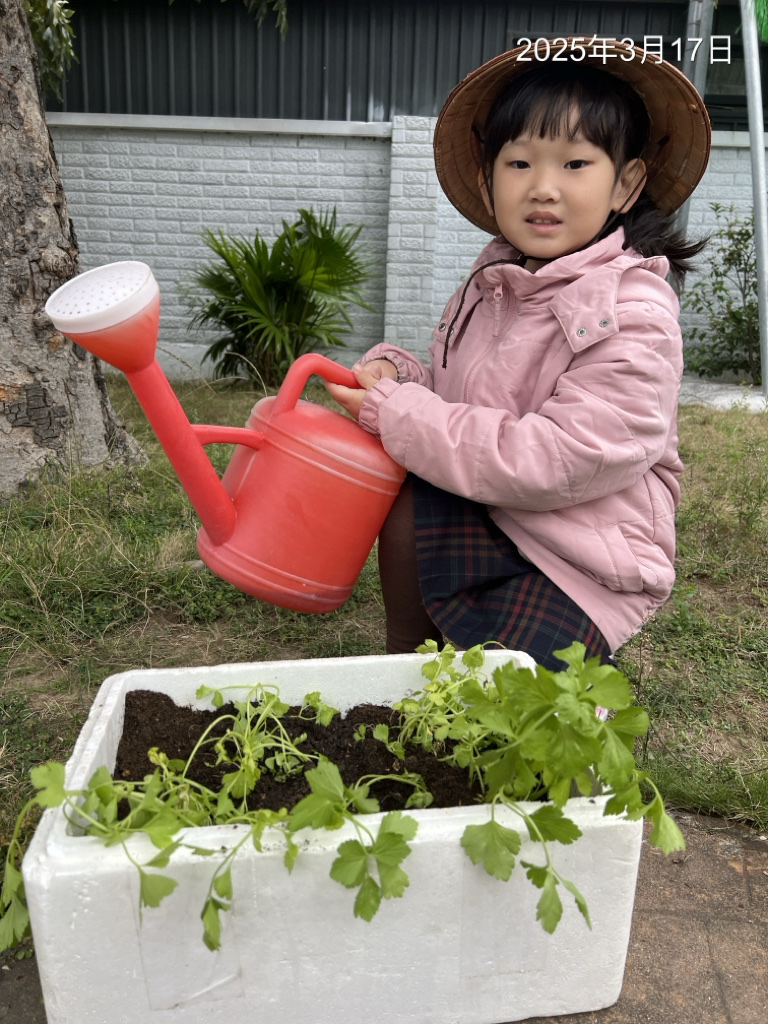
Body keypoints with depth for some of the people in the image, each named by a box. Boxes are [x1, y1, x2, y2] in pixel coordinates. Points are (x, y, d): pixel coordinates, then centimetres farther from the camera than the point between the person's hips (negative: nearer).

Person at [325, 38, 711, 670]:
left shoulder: (635, 319, -20)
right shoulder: (495, 285, 2)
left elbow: (556, 463, -27)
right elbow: (453, 394, 14)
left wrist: (397, 415, -23)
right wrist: (395, 372, -10)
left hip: (577, 568, -6)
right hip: (486, 515, 7)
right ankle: (406, 663, 7)